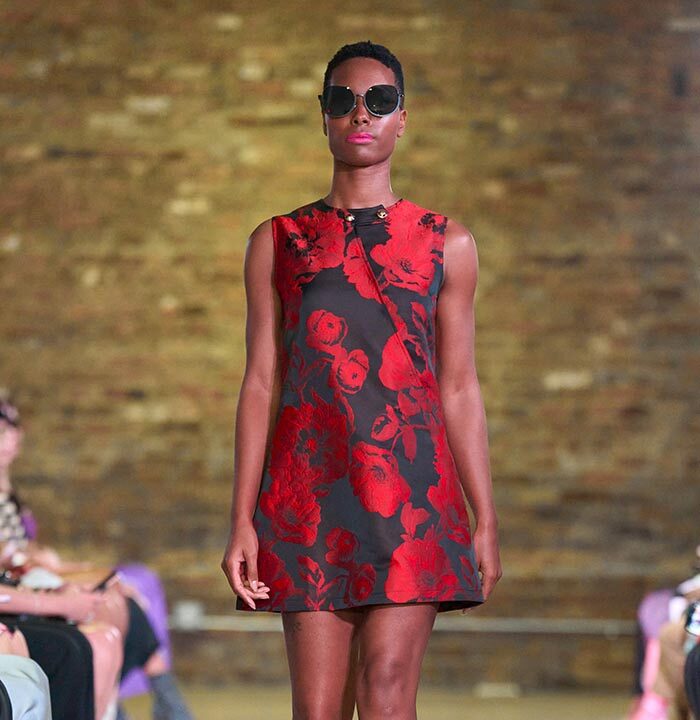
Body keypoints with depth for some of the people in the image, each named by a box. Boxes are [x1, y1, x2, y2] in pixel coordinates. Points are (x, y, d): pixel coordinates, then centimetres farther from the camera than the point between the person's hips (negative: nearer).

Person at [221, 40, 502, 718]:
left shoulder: (445, 243, 12)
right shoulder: (277, 242, 13)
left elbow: (458, 387, 11)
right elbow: (261, 383, 10)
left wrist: (485, 518, 6)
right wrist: (241, 520, 2)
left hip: (413, 489, -1)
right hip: (308, 490, 1)